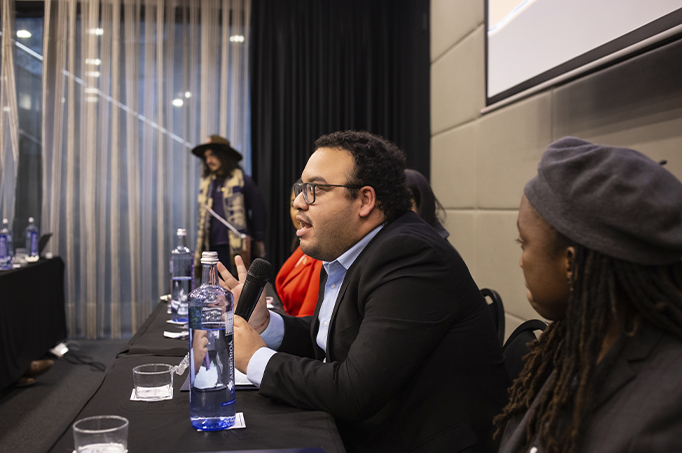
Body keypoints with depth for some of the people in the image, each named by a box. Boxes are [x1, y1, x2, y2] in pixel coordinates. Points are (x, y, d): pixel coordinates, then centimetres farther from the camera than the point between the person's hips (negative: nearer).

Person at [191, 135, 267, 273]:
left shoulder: (242, 180, 0)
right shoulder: (205, 183, 16)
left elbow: (258, 210, 1)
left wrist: (259, 241, 0)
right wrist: (199, 249, 17)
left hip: (236, 246, -5)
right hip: (213, 246, 5)